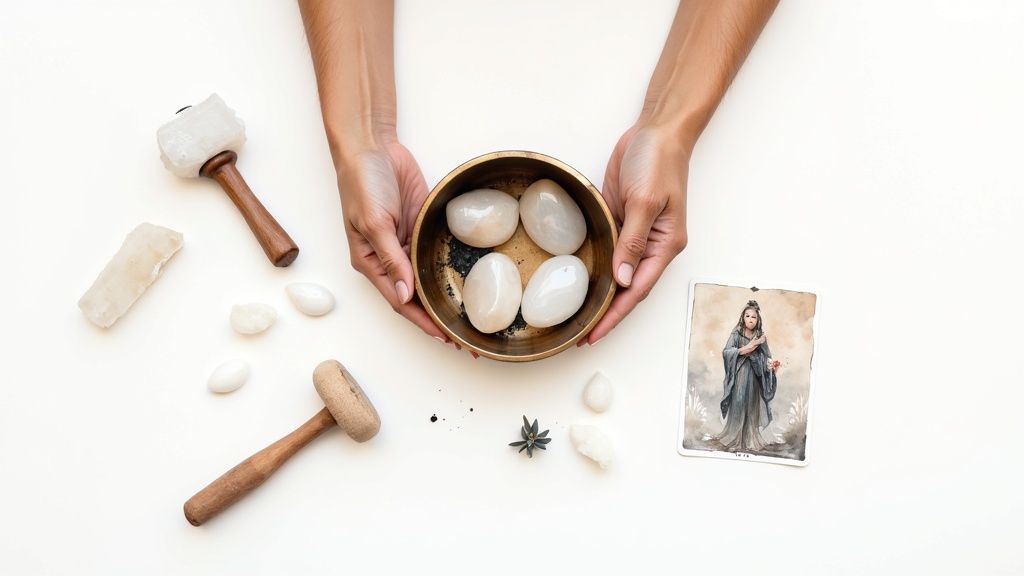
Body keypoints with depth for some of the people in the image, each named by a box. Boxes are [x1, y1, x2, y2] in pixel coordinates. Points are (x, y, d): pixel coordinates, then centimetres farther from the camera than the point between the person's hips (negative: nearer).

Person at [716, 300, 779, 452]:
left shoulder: (761, 336, 7)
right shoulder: (736, 334, -1)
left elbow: (766, 357, 5)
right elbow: (726, 352, -11)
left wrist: (771, 364, -17)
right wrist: (745, 349, -20)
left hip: (754, 377, 3)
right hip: (739, 376, -3)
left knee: (752, 407, 4)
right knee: (738, 406, -6)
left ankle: (750, 439, 11)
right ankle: (734, 440, 2)